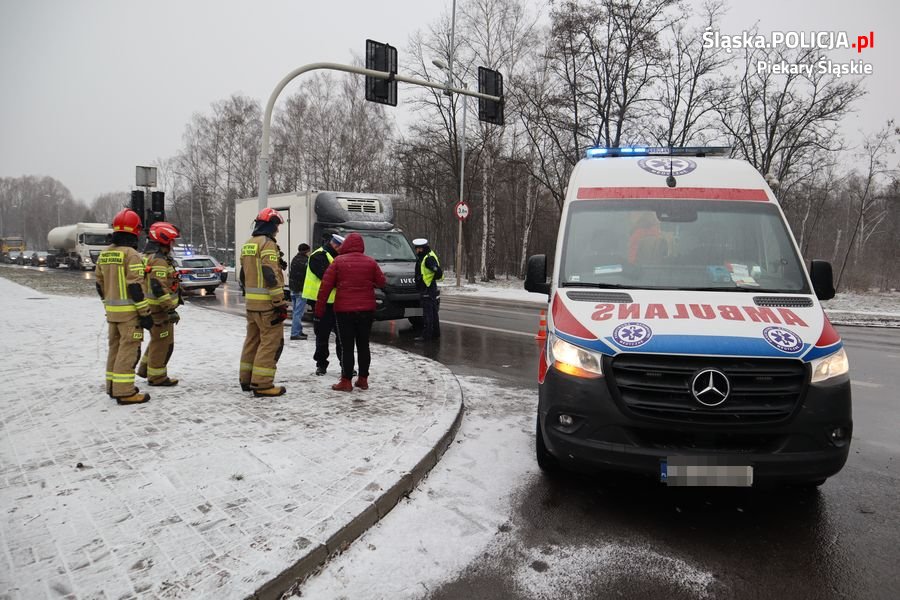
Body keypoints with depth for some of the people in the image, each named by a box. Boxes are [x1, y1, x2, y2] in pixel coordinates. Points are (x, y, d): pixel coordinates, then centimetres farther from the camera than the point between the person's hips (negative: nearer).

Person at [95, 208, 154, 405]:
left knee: (115, 347, 16)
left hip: (112, 311, 8)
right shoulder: (131, 254, -15)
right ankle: (124, 392, -5)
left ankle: (113, 387, 24)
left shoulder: (104, 255, 11)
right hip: (130, 311, -8)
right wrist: (146, 313, -15)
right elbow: (136, 288, -20)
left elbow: (100, 285, 17)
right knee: (128, 350, -5)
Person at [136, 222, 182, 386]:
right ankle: (157, 376, 9)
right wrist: (171, 309, -24)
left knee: (157, 340, 23)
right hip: (159, 310, -10)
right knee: (163, 343, 0)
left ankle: (145, 369, 31)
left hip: (150, 309, 10)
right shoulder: (159, 261, -20)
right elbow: (159, 289, -27)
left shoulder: (147, 257, 15)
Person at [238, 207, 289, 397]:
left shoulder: (247, 245, 17)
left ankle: (247, 380, 23)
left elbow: (243, 275, 22)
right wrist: (280, 304, -20)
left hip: (251, 302, 9)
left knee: (253, 339, 16)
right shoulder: (268, 244, -13)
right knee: (271, 342, -5)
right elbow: (272, 277, -20)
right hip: (266, 303, -9)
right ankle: (262, 384, -6)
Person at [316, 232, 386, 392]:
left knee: (347, 346, 1)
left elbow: (325, 286, -6)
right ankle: (363, 379, 16)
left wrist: (319, 308, -1)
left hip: (344, 310, -3)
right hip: (366, 309, 3)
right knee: (363, 345, 11)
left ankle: (346, 381, 2)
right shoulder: (371, 262, 2)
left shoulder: (338, 261, -4)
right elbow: (382, 283, 9)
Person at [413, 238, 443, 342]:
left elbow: (439, 272, -26)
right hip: (425, 288, 11)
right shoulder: (422, 257, 14)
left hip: (428, 289, -11)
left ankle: (426, 335, -7)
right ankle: (435, 332, 27)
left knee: (427, 312, -8)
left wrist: (432, 278, -10)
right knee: (432, 311, 17)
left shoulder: (429, 258, -18)